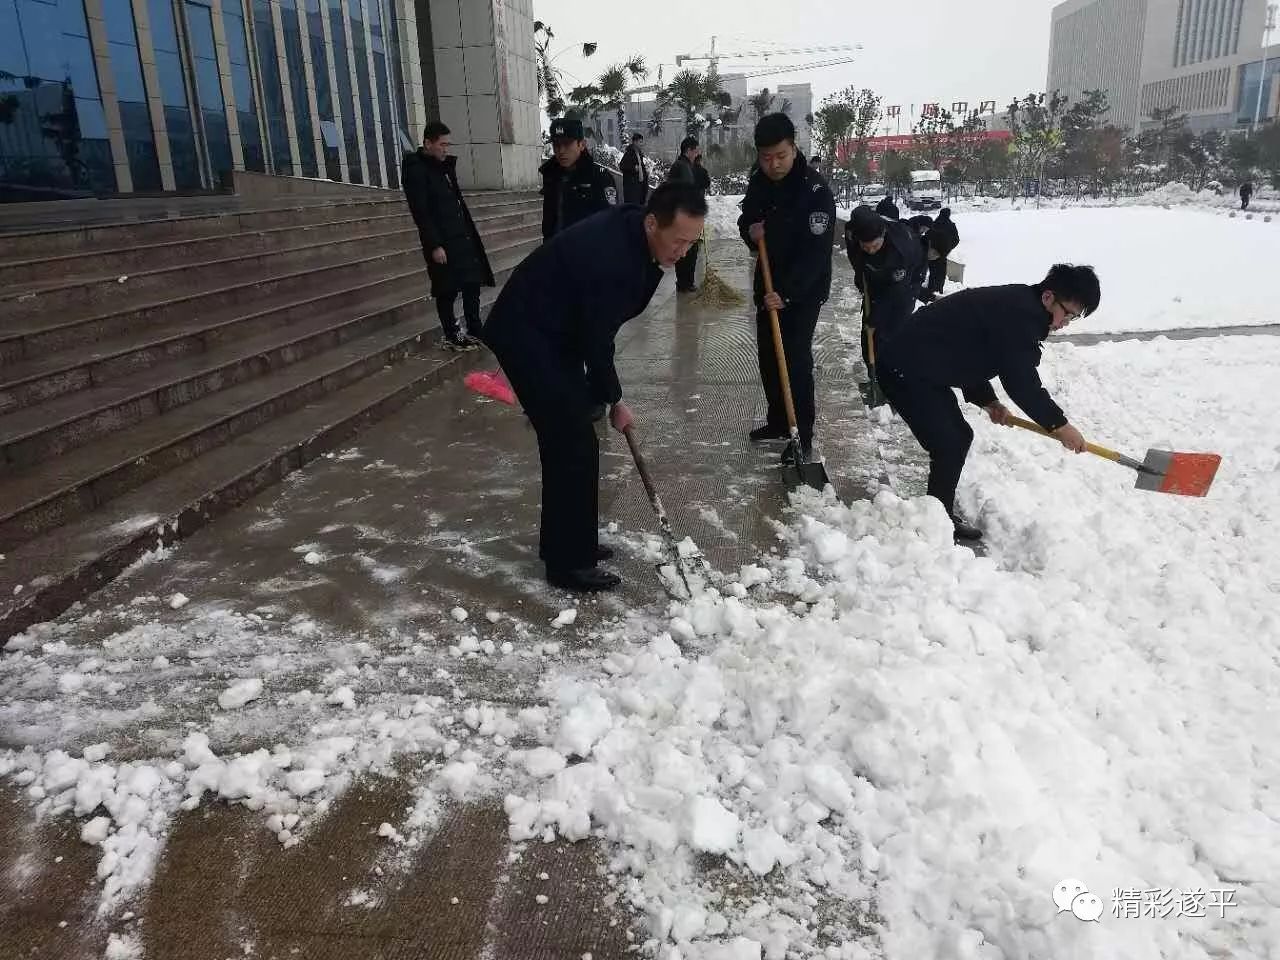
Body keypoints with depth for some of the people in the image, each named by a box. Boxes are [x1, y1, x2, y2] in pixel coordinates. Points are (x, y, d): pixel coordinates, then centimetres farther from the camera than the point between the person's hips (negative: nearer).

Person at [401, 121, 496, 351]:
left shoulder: (445, 165, 14)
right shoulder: (416, 170, -11)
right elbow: (421, 212, -16)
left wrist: (469, 232, 14)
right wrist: (434, 245, -19)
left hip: (462, 237, 8)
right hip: (441, 241, -8)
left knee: (473, 283, 10)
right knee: (447, 291, 1)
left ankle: (474, 331, 21)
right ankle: (452, 338, 12)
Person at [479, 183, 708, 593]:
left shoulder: (629, 231, -2)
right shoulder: (610, 259, -31)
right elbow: (596, 342, -21)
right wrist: (614, 401, -5)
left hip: (554, 331, 10)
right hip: (525, 335, -10)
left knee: (573, 437, 12)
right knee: (573, 443, -8)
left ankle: (568, 542, 25)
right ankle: (568, 563, 2)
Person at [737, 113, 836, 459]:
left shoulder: (815, 191, -21)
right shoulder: (758, 182, 0)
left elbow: (816, 252, -26)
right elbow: (746, 219, 16)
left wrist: (788, 293, -34)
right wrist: (749, 230, -10)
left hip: (804, 290, -7)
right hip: (769, 284, 7)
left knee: (796, 359, -8)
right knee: (768, 355, 14)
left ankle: (802, 434, 1)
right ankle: (778, 420, 29)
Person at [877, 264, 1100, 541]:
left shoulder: (1012, 303, 13)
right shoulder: (1019, 316, -19)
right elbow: (1021, 381, -19)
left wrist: (987, 400, 13)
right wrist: (1058, 424, -10)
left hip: (925, 369, 11)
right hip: (906, 370, -11)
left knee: (960, 436, 17)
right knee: (950, 447, -11)